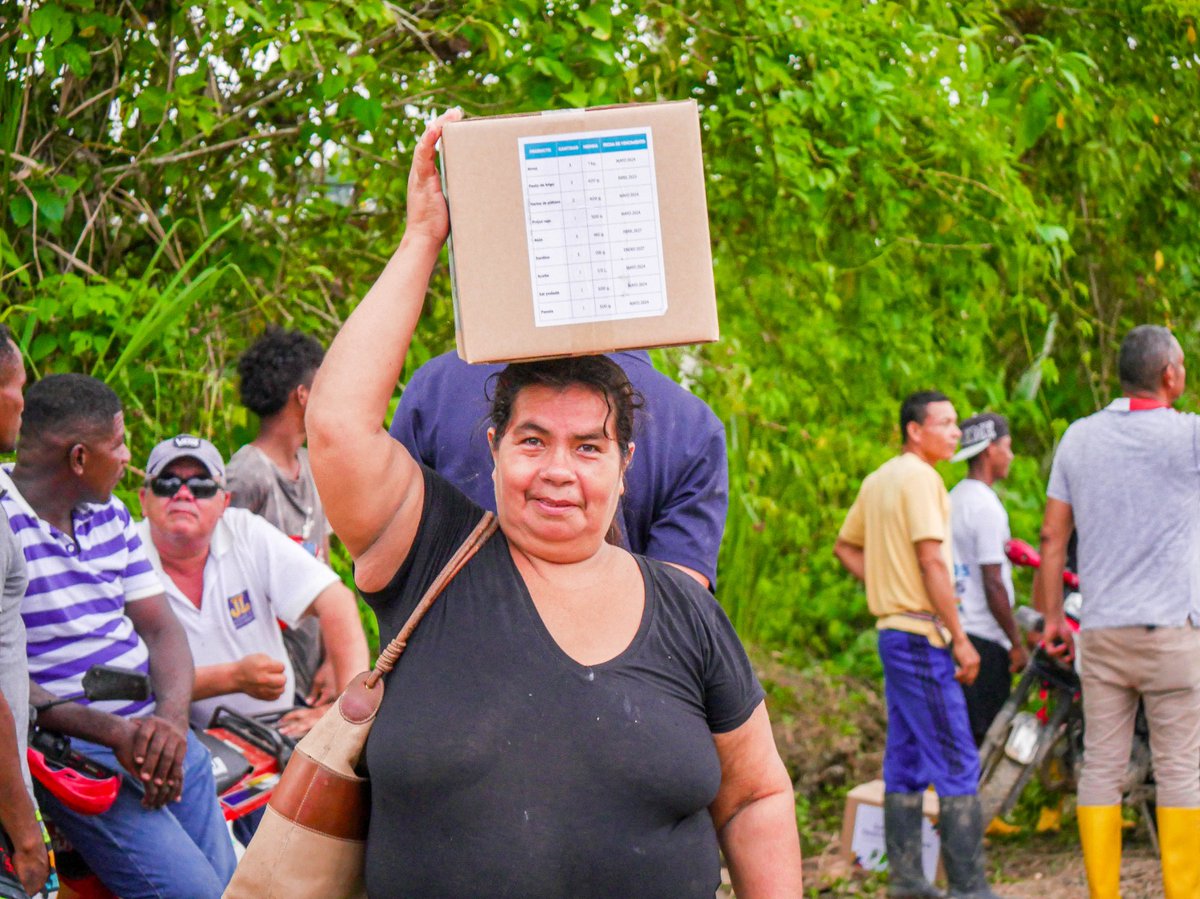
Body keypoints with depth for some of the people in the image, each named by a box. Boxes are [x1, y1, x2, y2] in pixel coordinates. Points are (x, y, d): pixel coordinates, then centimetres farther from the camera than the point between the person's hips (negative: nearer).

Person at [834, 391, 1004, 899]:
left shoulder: (878, 480, 15)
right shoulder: (920, 477, -13)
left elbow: (846, 548, 24)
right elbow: (932, 561, -19)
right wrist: (960, 639, -16)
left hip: (892, 629, 9)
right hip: (922, 632, -9)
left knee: (906, 761, 12)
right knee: (957, 763, -7)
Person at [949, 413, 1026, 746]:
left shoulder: (952, 500, 14)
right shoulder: (986, 506, -14)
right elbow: (993, 585, -16)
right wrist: (1017, 644, -11)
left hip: (954, 631, 9)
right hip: (984, 640, -9)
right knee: (986, 737, -6)